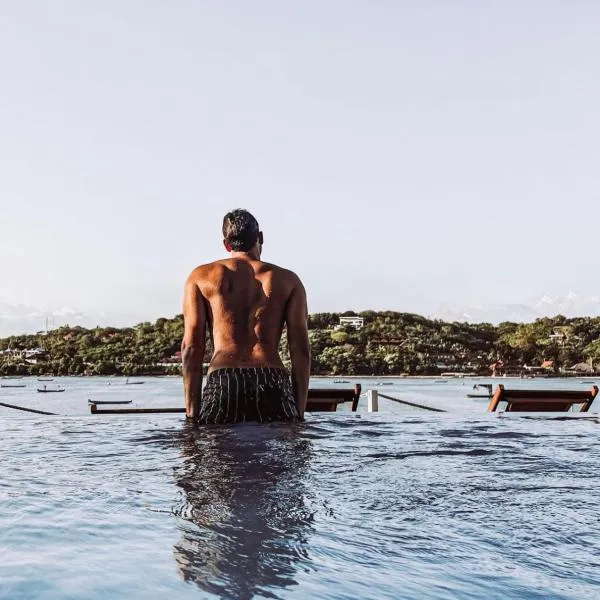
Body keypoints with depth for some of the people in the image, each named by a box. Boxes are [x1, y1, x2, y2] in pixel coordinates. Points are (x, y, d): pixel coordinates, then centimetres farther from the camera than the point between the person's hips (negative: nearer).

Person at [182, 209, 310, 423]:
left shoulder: (201, 276, 16)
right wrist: (299, 411, 9)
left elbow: (191, 346, 7)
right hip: (272, 382, 0)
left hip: (222, 382, 0)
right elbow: (301, 349, 8)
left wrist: (192, 412, 6)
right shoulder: (288, 280, 16)